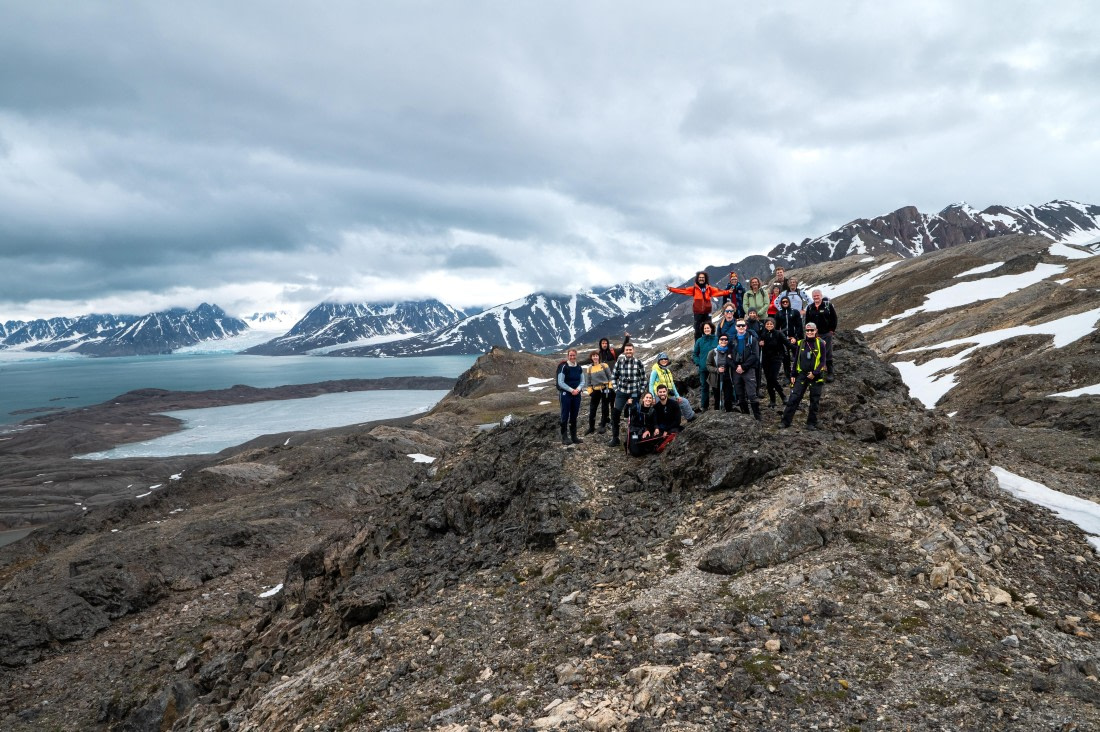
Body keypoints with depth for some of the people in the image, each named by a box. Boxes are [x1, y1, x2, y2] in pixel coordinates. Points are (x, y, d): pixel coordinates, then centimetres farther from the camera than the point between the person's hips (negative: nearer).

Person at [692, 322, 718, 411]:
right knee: (704, 387, 6)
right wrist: (698, 363, -3)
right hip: (703, 368, 1)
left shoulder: (717, 339, 0)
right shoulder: (700, 341, 4)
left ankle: (717, 405, 12)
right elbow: (695, 354, 11)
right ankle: (704, 406, 14)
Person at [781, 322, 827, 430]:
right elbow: (796, 360, 12)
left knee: (814, 401, 5)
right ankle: (786, 421, -2)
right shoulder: (801, 343, 6)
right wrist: (793, 375, 8)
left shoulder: (820, 344, -2)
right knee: (793, 398, -4)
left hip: (816, 377, -2)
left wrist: (815, 373, -14)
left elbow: (822, 361, -3)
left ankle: (812, 423, 15)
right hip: (801, 375, 2)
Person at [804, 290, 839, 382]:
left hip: (827, 334, -3)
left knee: (828, 353, 1)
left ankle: (830, 372, 9)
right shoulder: (809, 307, 8)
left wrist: (832, 330, -5)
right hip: (814, 334, 3)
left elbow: (834, 318, -2)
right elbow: (807, 321, 14)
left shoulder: (828, 305, -3)